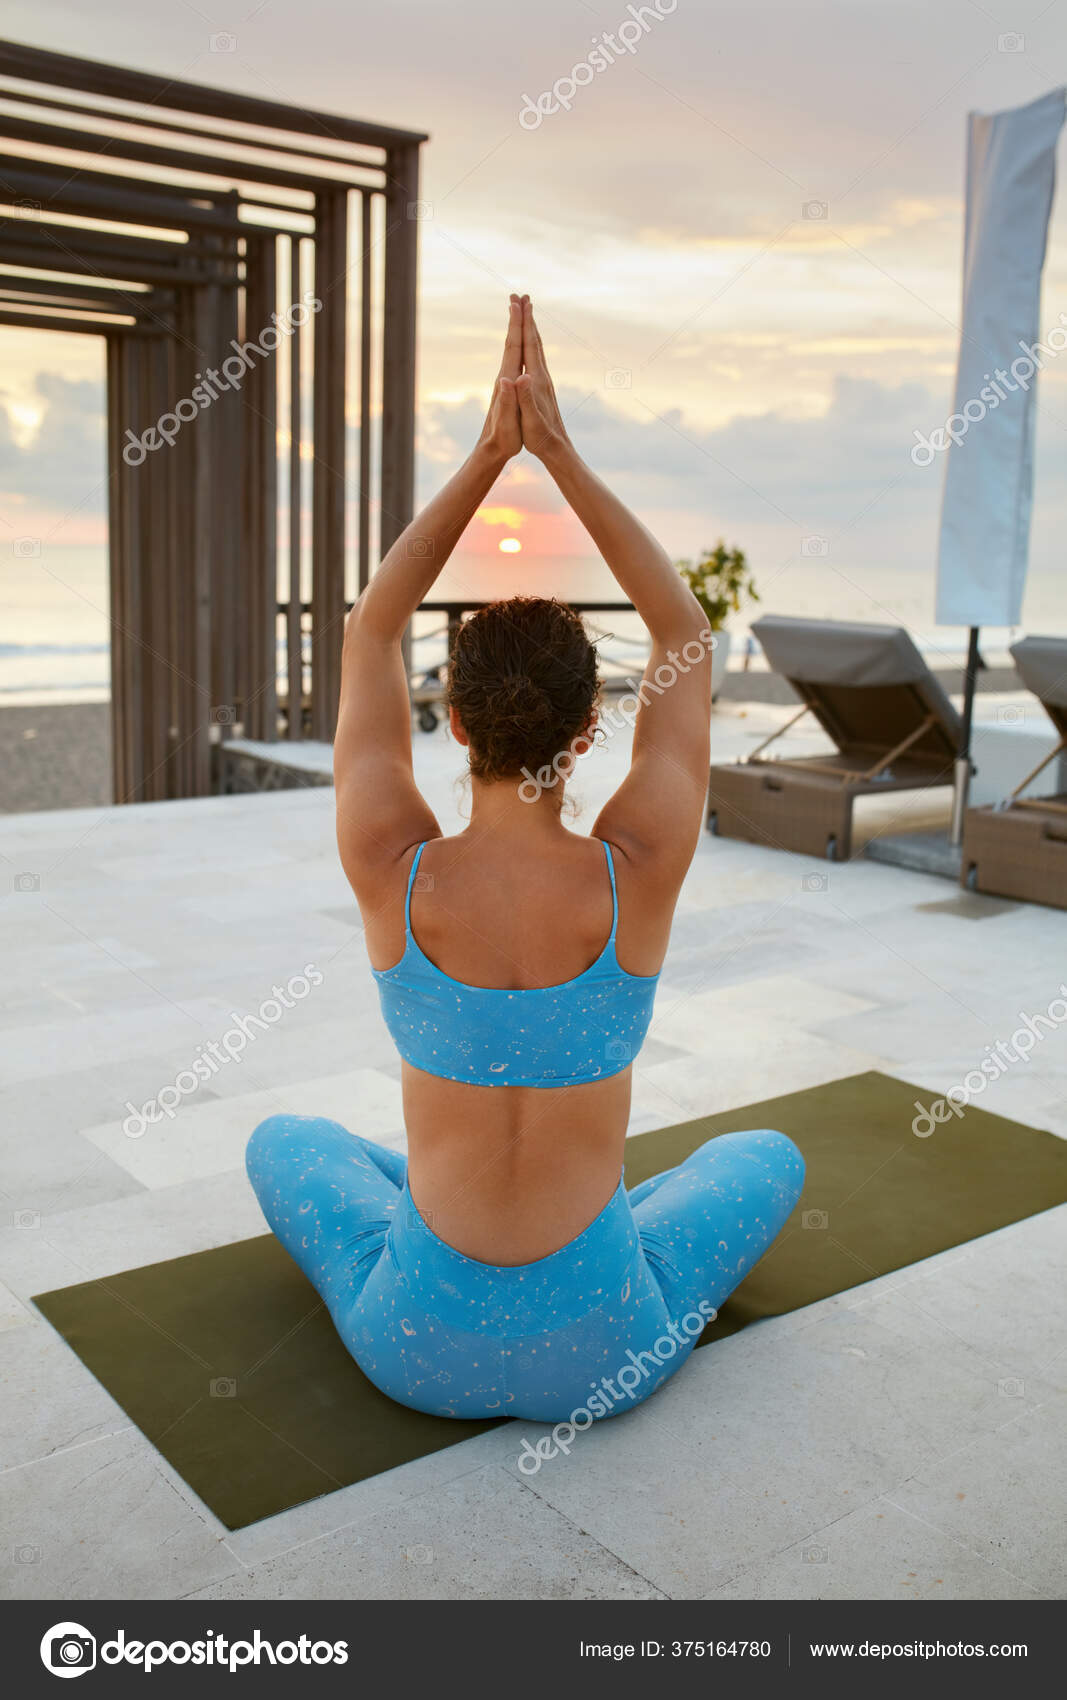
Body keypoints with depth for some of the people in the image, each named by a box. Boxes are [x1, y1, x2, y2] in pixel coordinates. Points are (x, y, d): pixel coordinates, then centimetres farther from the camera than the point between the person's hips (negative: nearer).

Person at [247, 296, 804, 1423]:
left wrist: (486, 456, -5)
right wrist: (560, 454, -7)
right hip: (604, 1352, 0)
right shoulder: (637, 877, -19)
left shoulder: (394, 875, -18)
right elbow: (686, 635, -5)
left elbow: (370, 633, -2)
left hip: (421, 1345, 1)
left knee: (282, 1142, 31)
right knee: (769, 1156, 29)